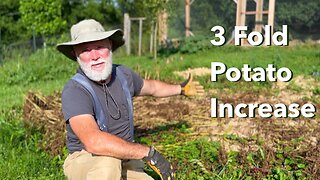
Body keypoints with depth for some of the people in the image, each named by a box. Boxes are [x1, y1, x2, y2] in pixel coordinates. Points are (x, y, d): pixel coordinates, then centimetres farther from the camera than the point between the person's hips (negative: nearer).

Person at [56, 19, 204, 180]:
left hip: (126, 157, 6)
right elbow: (94, 141, -39)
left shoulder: (123, 74, -2)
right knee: (108, 164, -38)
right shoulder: (74, 91, -24)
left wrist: (181, 89, 37)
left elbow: (151, 87, 22)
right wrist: (149, 153, -36)